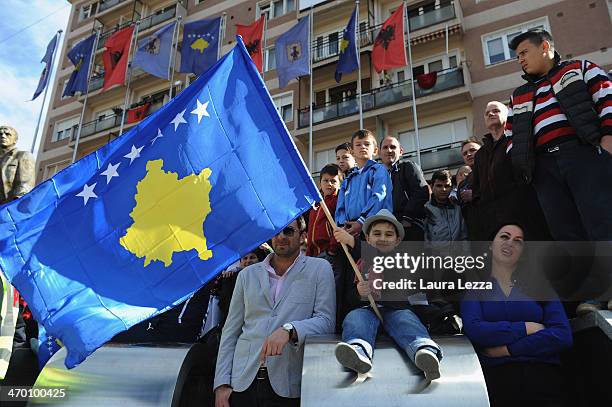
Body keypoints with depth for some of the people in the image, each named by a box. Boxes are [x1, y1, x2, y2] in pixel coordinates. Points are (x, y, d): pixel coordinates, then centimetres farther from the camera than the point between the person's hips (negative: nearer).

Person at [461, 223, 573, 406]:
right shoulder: (475, 288, 11)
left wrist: (509, 349, -5)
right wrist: (525, 328, -6)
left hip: (542, 373, 1)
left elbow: (563, 335, 2)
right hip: (495, 375, -1)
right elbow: (474, 331, -6)